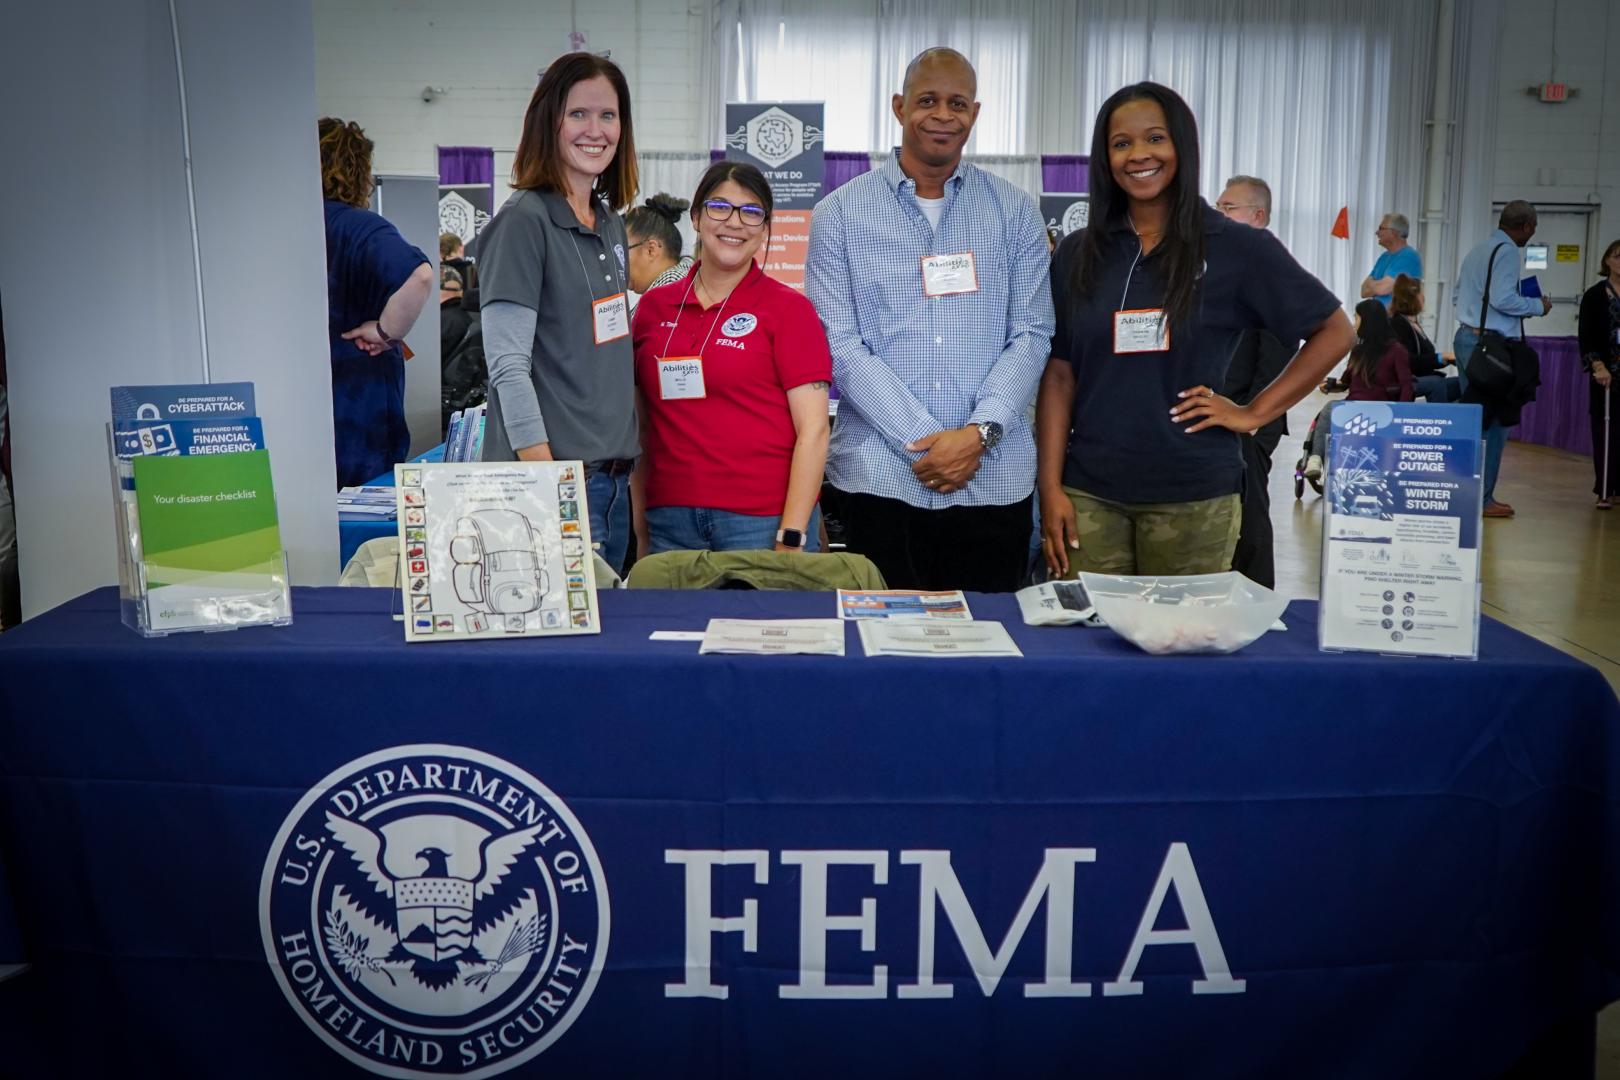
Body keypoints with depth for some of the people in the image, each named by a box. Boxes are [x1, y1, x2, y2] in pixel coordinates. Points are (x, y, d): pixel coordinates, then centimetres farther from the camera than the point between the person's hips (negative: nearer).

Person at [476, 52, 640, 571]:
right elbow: (508, 366, -15)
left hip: (614, 477, 8)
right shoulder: (524, 221, -9)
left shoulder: (611, 224, 14)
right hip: (553, 472, -7)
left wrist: (625, 464, 15)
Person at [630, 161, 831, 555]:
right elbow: (642, 426, 13)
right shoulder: (653, 307, 9)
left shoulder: (788, 308, -1)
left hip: (763, 521, -3)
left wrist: (791, 539, -13)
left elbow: (813, 430, -6)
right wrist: (640, 528, 7)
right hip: (670, 521, 3)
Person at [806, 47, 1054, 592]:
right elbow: (840, 344, -4)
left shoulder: (1015, 212, 8)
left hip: (995, 478, 2)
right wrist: (926, 441, -12)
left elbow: (1031, 335, 3)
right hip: (882, 476, -1)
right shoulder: (840, 213, 3)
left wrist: (979, 433, -12)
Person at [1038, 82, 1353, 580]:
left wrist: (1256, 412, -3)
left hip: (1193, 497, -1)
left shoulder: (1237, 248, 0)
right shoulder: (1078, 254, 6)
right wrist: (1051, 487, -2)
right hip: (1089, 493, 2)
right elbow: (1059, 376, 5)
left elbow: (1334, 330, 5)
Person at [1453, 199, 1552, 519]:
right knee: (1493, 423, -4)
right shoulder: (1506, 251, -10)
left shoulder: (1477, 250, 17)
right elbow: (1503, 299, -19)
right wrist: (1537, 306, -4)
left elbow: (1457, 299, 21)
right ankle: (1482, 498, -3)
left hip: (1465, 336, 9)